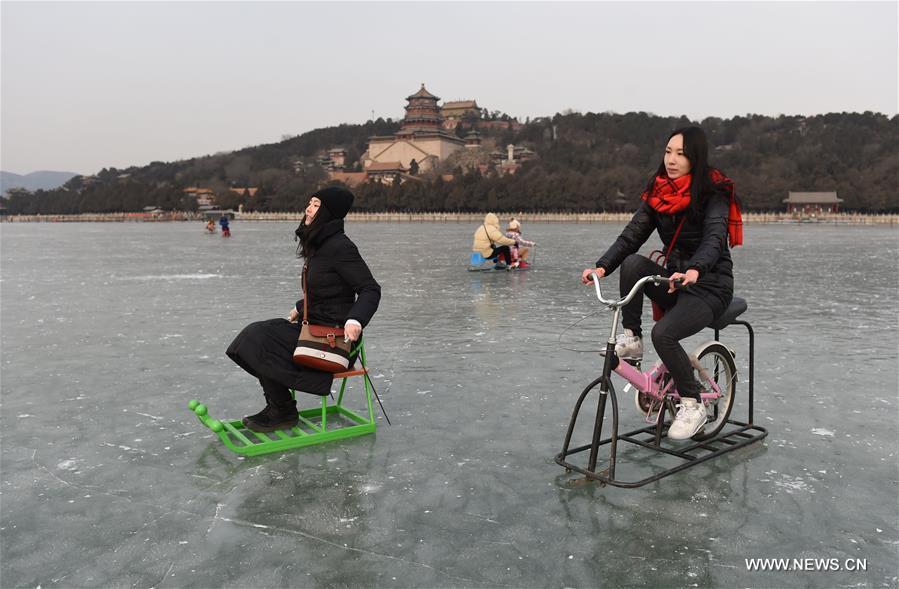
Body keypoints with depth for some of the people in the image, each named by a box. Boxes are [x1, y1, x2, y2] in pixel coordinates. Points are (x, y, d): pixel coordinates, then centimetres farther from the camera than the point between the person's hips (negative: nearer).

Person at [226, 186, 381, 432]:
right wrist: (300, 308, 20)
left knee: (259, 341, -14)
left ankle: (284, 412, 3)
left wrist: (355, 320, -33)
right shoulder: (319, 244, 12)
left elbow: (371, 289, -18)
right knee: (256, 334, 3)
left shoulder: (340, 247, -17)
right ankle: (277, 406, 11)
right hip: (314, 325, 10)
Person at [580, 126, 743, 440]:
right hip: (674, 281, 5)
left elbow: (714, 239, -29)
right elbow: (632, 235, -5)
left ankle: (693, 405, -8)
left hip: (709, 286, -5)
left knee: (663, 333, -30)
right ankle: (631, 338, -11)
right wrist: (602, 266, -22)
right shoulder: (657, 193, 3)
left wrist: (694, 269, -50)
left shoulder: (713, 195, -13)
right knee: (633, 263, -25)